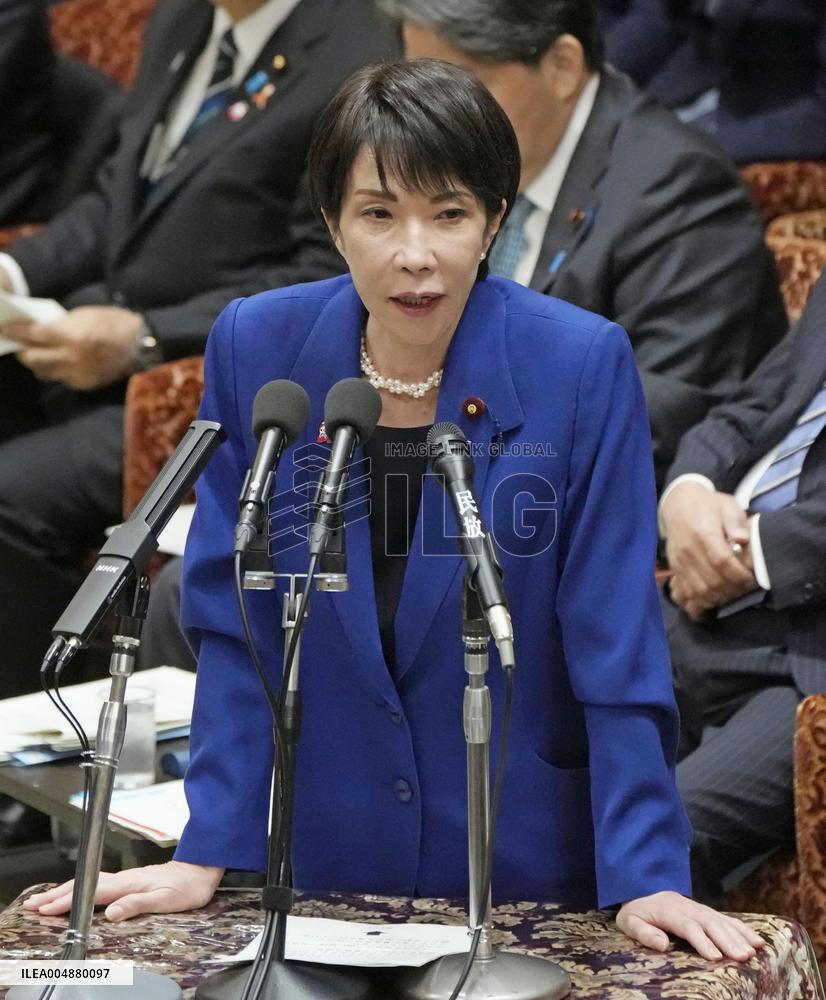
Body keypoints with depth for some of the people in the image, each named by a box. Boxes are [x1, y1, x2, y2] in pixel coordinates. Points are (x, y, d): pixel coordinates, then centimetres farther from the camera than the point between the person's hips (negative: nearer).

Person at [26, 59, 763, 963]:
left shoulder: (584, 366, -14)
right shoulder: (255, 349, -8)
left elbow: (616, 643, -12)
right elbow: (234, 623, -2)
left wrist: (646, 877, -18)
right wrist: (206, 854, -7)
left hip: (526, 855, -2)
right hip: (318, 852, 2)